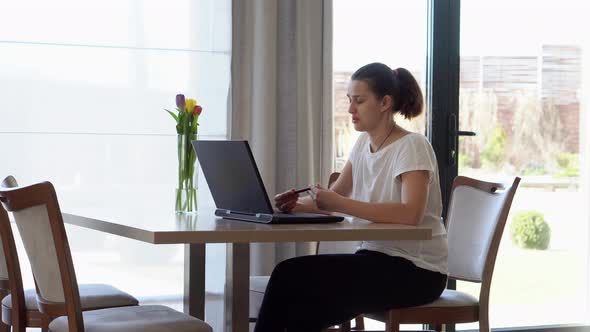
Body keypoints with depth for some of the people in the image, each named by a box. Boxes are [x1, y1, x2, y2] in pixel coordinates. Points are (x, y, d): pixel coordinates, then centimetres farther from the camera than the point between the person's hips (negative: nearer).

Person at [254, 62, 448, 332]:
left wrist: (339, 204, -30)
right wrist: (297, 205, -11)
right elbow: (334, 197, 12)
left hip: (417, 271, -7)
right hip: (376, 255, 7)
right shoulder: (363, 143, 11)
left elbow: (410, 214, -29)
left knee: (292, 275, -19)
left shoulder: (412, 147, -14)